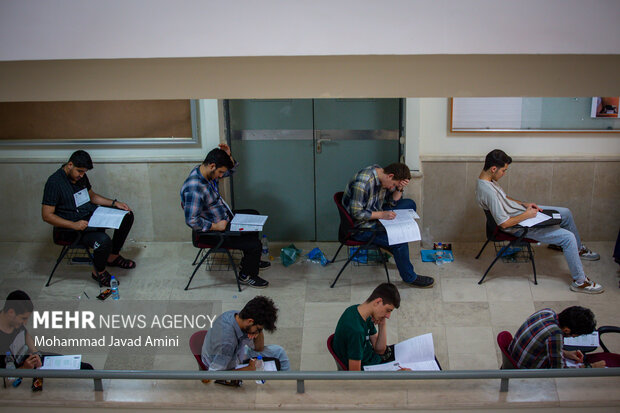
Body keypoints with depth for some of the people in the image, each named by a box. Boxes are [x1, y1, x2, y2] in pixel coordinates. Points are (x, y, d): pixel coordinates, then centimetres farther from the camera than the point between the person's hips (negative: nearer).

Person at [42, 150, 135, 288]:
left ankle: (113, 256, 16)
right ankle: (98, 272, -2)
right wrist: (74, 225, -29)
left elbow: (92, 196, 21)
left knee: (127, 216, 4)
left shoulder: (81, 176, 6)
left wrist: (115, 203, 7)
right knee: (103, 241, -33)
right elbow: (47, 215, -21)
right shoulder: (54, 182, -19)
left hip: (91, 215, 9)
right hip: (70, 227, -9)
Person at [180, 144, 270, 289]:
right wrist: (216, 226, -25)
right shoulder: (194, 188, -34)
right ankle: (246, 275, 13)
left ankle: (250, 260, 35)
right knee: (254, 244, -15)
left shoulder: (207, 172, -5)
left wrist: (228, 156, -8)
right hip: (210, 233, -11)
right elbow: (192, 221, -34)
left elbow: (231, 169, 13)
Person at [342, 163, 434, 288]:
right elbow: (356, 213, -28)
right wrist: (381, 214, -27)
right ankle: (410, 278, -2)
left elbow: (392, 202, 7)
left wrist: (400, 188, -11)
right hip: (360, 226, -10)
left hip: (374, 213, 10)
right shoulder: (363, 182, -30)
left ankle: (388, 245, 13)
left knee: (410, 204, 11)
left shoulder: (383, 177, -2)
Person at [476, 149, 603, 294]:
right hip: (519, 226, -10)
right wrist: (527, 215, -18)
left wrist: (524, 204, 4)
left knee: (566, 213, 19)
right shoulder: (489, 192, -34)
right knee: (568, 237, -12)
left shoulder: (486, 179, -3)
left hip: (522, 211, 10)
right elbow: (504, 223, -30)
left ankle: (579, 249, 42)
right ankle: (580, 281, 2)